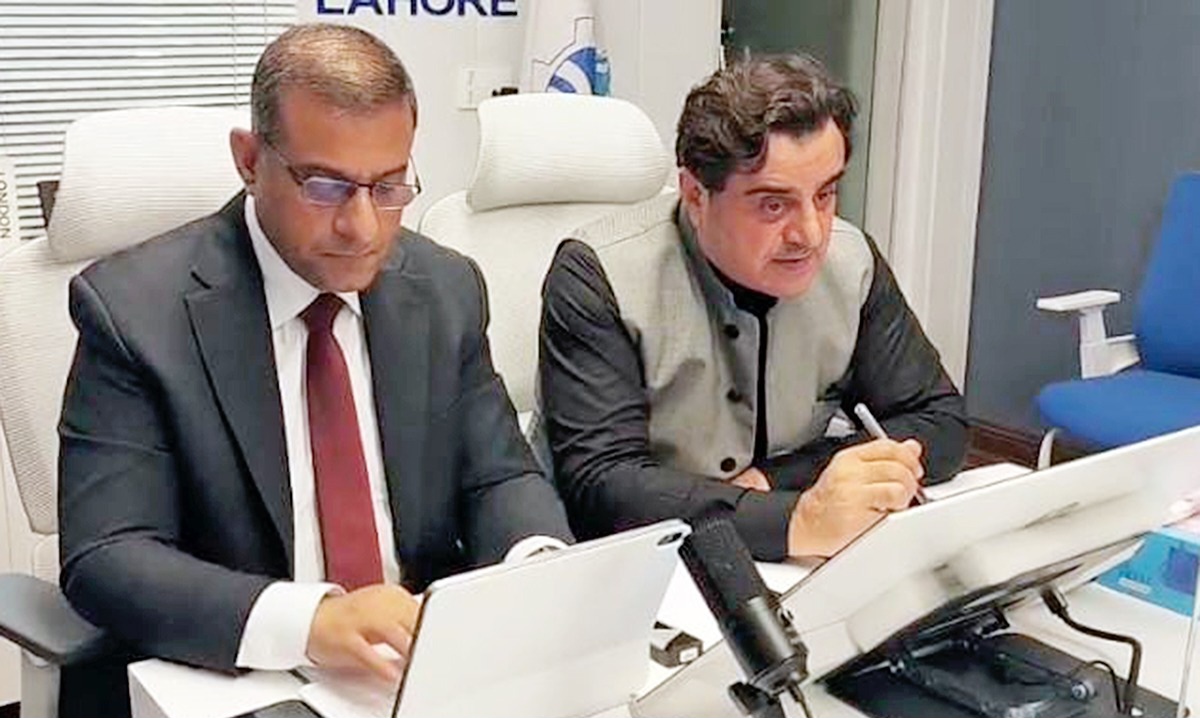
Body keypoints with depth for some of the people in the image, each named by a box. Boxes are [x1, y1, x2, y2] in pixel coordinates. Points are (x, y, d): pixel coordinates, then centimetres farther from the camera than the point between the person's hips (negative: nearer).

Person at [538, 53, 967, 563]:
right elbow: (599, 483, -24)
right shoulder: (597, 278, -16)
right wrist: (796, 521, -35)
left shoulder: (851, 263, -2)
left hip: (790, 580, 5)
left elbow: (941, 421, 1)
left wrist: (771, 481, -13)